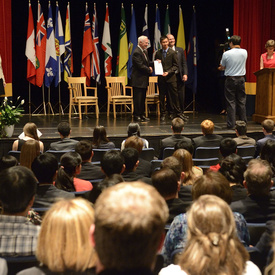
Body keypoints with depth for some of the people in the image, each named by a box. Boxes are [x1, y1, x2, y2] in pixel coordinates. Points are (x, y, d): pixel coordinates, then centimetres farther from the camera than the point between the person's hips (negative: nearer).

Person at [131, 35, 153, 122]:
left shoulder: (145, 51, 14)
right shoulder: (136, 52, -17)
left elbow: (147, 62, 21)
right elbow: (140, 65, -22)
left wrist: (154, 63, 2)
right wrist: (149, 70, -10)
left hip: (144, 79, 10)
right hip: (138, 80, -10)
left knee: (143, 98, 14)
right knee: (138, 99, -3)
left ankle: (142, 115, 22)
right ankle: (136, 116, 3)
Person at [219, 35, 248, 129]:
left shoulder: (226, 54, -9)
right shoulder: (244, 52, 0)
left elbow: (222, 67, 1)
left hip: (230, 80, -3)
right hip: (241, 79, 3)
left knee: (231, 102, 1)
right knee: (241, 102, 10)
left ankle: (231, 124, 0)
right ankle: (243, 122, 14)